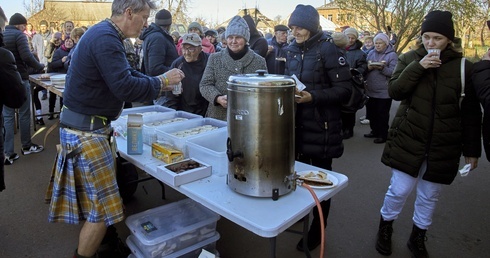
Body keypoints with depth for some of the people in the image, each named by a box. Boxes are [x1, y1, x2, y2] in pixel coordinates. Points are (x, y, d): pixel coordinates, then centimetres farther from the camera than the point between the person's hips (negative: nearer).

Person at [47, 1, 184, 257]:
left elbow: (126, 75, 20)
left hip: (89, 127, 10)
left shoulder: (104, 34, 13)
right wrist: (162, 82, -13)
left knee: (102, 199, 19)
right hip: (85, 130, -10)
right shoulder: (105, 38, -20)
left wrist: (161, 83, 11)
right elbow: (125, 87, -27)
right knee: (102, 207, -2)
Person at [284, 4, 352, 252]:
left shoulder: (328, 50, -11)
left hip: (320, 126, -6)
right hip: (297, 122, 6)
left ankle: (317, 230, 25)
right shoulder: (293, 50, 8)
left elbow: (344, 89, -14)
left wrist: (313, 97, -25)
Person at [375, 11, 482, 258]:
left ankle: (418, 238, 35)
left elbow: (471, 113, 1)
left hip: (443, 145, 1)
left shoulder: (463, 66, -2)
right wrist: (418, 67, -22)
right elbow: (394, 91, -11)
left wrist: (471, 149, 2)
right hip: (408, 139, -1)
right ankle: (385, 228, 29)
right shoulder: (410, 58, 0)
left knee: (429, 196, 12)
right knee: (399, 190, 3)